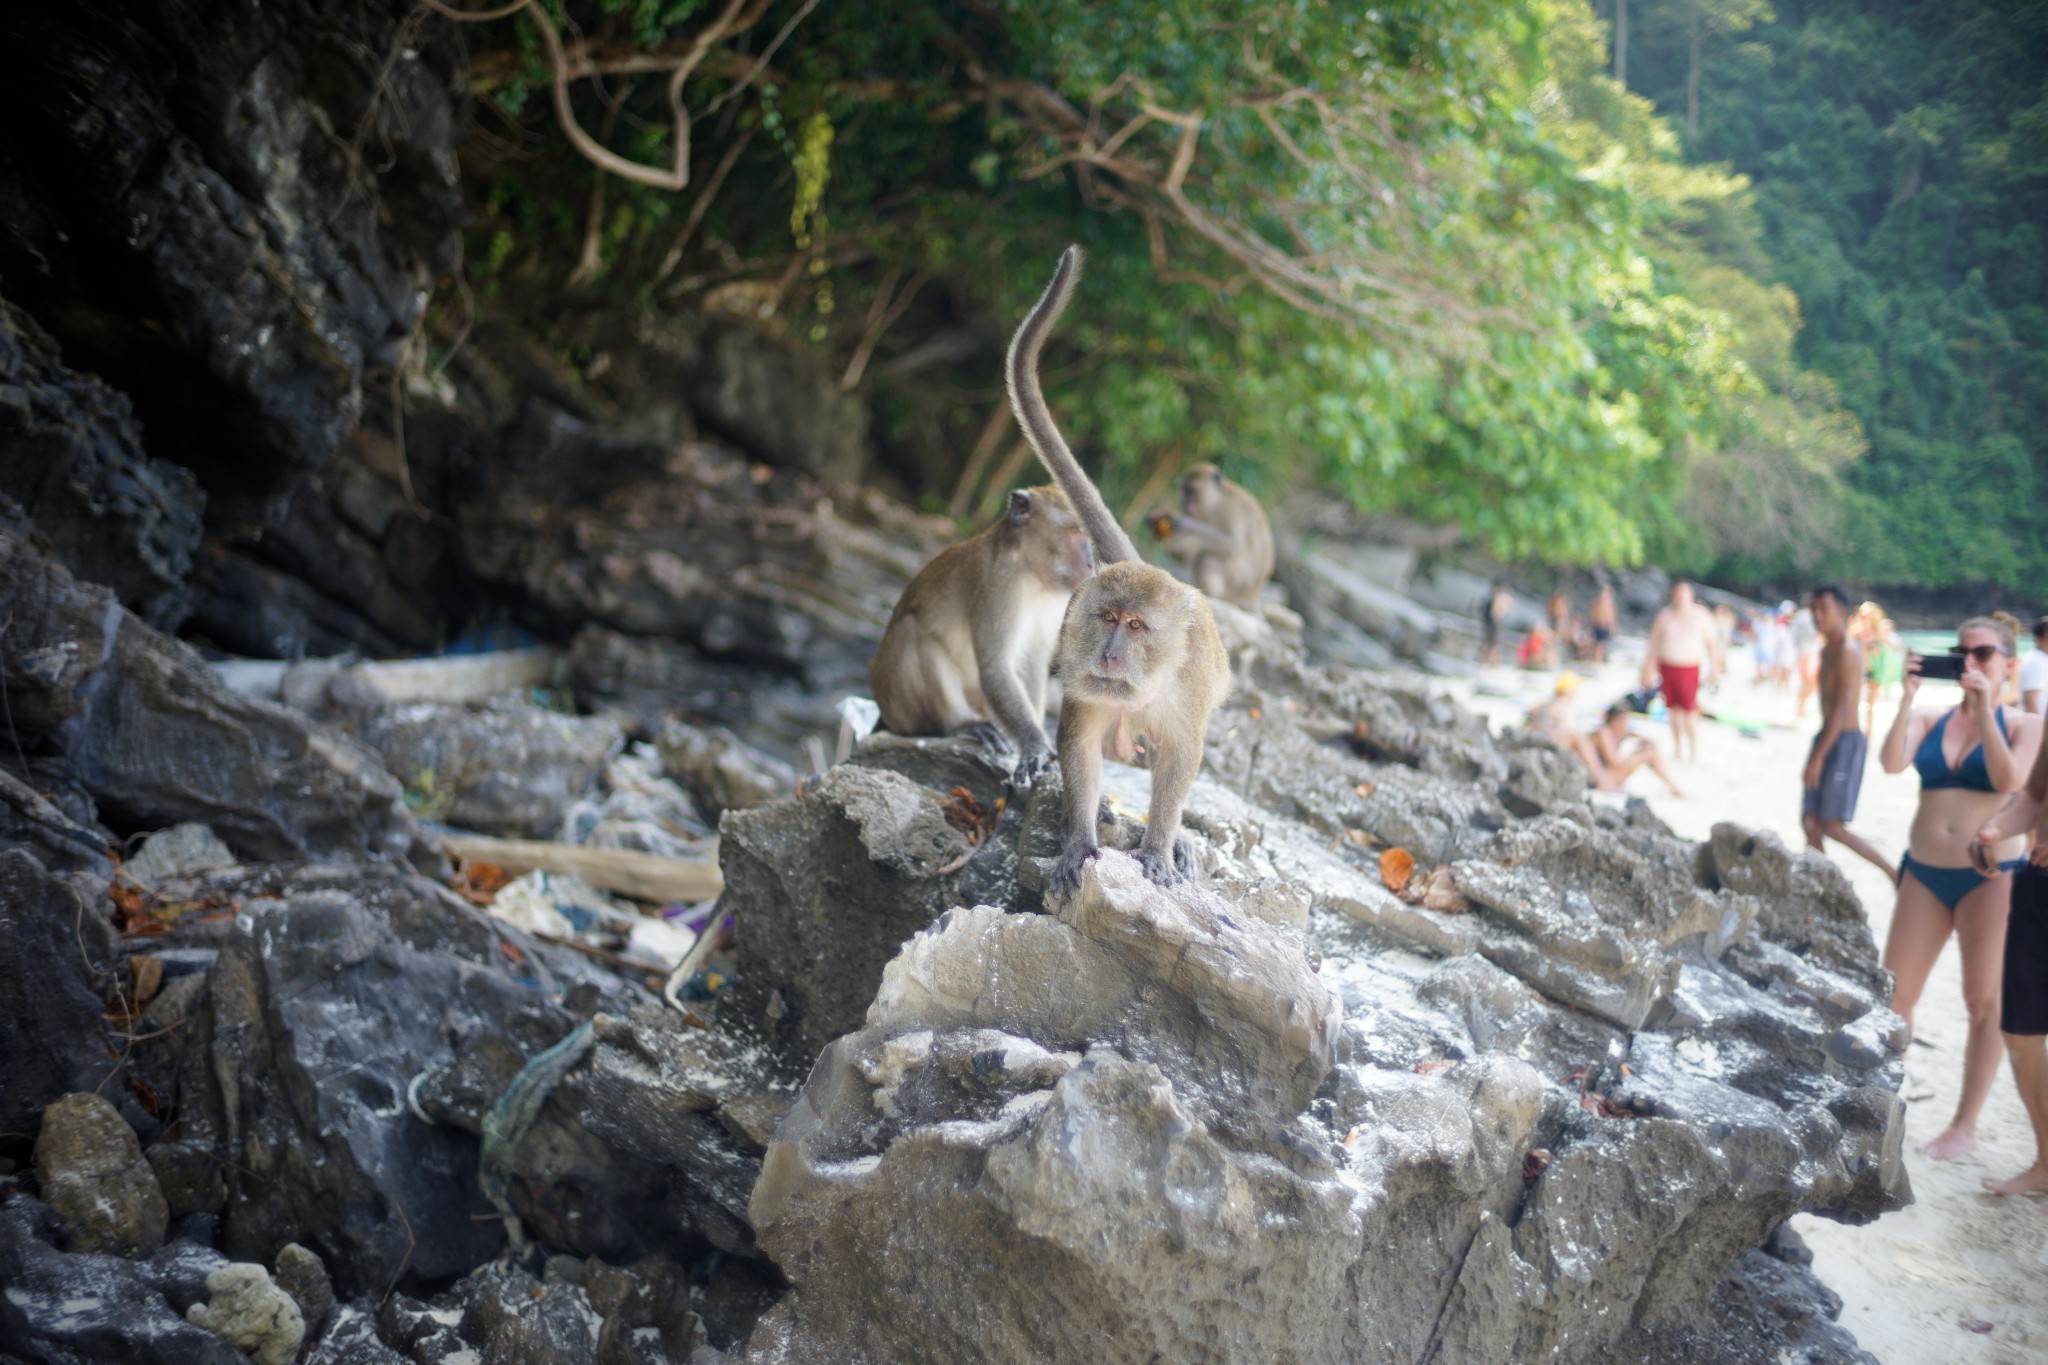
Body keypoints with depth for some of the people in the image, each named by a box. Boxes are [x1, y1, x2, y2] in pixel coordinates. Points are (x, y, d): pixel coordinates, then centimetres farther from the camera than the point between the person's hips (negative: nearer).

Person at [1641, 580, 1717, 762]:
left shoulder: (1700, 615, 2)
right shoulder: (1665, 616, 7)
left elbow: (1710, 643, 3)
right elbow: (1654, 642, 12)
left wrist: (1713, 668, -2)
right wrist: (1649, 667, 8)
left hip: (1689, 669, -3)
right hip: (1668, 667, 3)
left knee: (1690, 710, -9)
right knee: (1675, 710, 7)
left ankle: (1695, 752, -1)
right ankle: (1678, 749, 17)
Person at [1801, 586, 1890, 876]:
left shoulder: (1847, 652, -17)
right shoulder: (1827, 650, 12)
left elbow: (1841, 709, -22)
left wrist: (1818, 757, -25)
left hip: (1845, 742, -9)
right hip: (1827, 738, 9)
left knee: (1832, 826, -8)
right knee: (1810, 821, 7)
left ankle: (1893, 872, 3)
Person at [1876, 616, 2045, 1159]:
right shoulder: (1930, 720, 6)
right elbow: (1891, 762, -10)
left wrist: (1984, 710, -19)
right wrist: (1907, 698, -15)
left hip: (1991, 876, -3)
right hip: (1924, 872, 3)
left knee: (1984, 1002, 2)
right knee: (1894, 993, 5)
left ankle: (1965, 1124, 11)